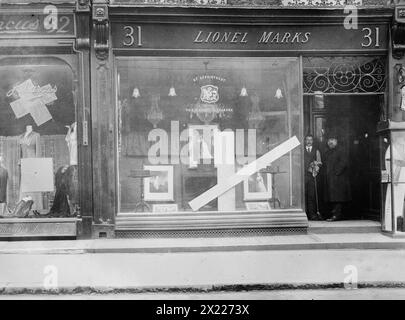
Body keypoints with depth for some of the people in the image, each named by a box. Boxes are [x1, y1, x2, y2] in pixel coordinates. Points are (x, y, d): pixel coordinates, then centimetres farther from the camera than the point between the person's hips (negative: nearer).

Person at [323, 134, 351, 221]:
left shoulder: (339, 151, -5)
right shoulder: (327, 153, 18)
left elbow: (343, 163, -13)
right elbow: (325, 163, 23)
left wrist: (336, 172, -15)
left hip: (338, 178, -7)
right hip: (329, 179, 7)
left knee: (337, 197, -10)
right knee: (330, 198, 6)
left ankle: (337, 215, -12)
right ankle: (333, 214, 10)